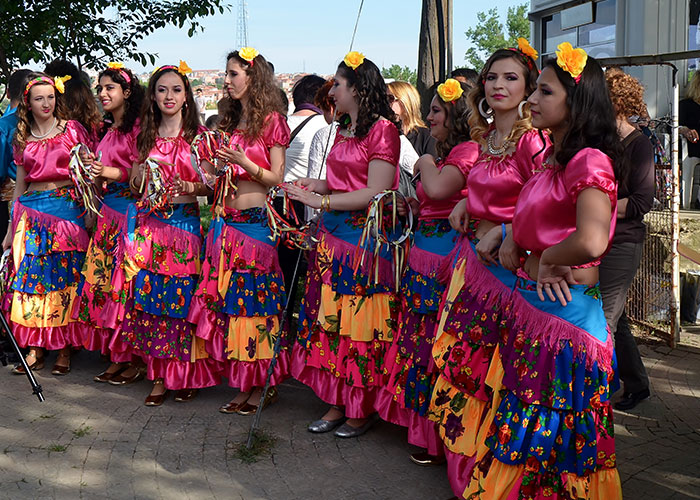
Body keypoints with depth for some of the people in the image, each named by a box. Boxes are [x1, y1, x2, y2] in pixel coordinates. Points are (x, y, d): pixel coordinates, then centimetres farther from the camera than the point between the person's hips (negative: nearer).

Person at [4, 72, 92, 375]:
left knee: (66, 274, -2)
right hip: (33, 211, 3)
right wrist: (11, 229, 14)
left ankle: (65, 349, 5)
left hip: (69, 209, -3)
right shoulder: (22, 138, 11)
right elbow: (20, 185, 15)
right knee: (33, 275, -1)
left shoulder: (72, 130, 3)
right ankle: (36, 349, 8)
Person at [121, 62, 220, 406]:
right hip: (149, 224, 3)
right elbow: (135, 188, 16)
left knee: (182, 297, -4)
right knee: (149, 297, 0)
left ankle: (187, 375, 10)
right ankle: (158, 377, 9)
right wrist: (142, 174, -5)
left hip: (185, 223, -3)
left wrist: (190, 187, -17)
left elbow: (212, 185, 2)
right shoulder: (146, 137, 13)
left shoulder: (198, 135, 3)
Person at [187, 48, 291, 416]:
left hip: (255, 221, -7)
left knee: (254, 300, -4)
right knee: (226, 300, 5)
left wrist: (244, 163, -19)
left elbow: (276, 178, -6)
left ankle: (262, 385, 8)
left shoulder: (271, 120, -2)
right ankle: (245, 385, 14)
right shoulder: (230, 122, 17)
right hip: (224, 220, 7)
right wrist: (212, 166, -1)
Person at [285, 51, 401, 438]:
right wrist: (314, 185, 5)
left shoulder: (382, 129, -10)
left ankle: (363, 410, 14)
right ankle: (338, 403, 20)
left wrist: (320, 201, -15)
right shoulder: (343, 130, 15)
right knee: (330, 319, 9)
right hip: (331, 234, 8)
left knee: (359, 324, -1)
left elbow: (375, 192, -16)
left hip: (364, 238, -8)